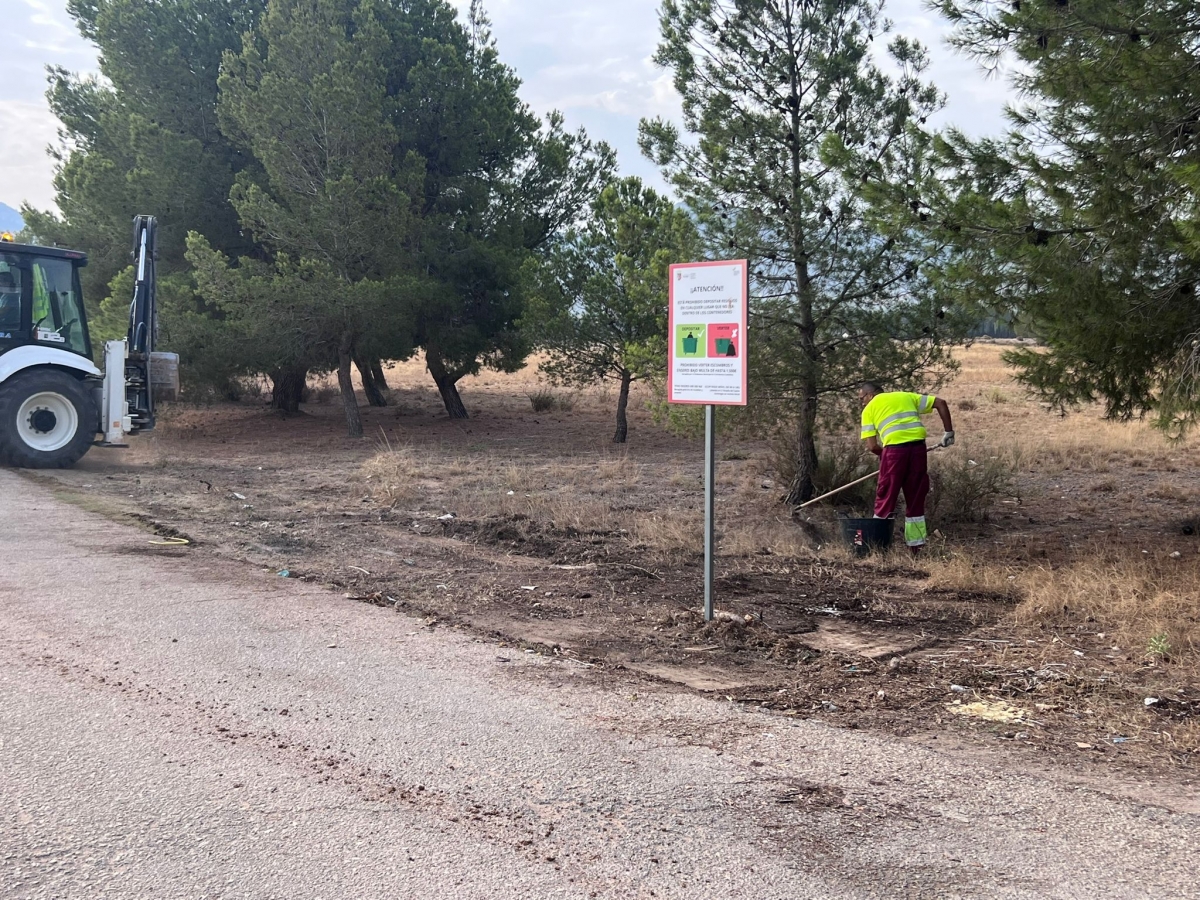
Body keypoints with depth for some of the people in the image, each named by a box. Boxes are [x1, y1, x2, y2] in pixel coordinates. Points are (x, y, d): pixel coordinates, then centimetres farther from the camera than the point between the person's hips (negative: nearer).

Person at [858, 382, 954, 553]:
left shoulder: (869, 409, 14)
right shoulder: (907, 396, 25)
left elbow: (872, 446, 3)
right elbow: (940, 403, 18)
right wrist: (948, 432, 18)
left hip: (894, 448, -4)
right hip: (918, 446, 4)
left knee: (886, 498, 7)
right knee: (916, 500, 13)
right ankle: (916, 546, 15)